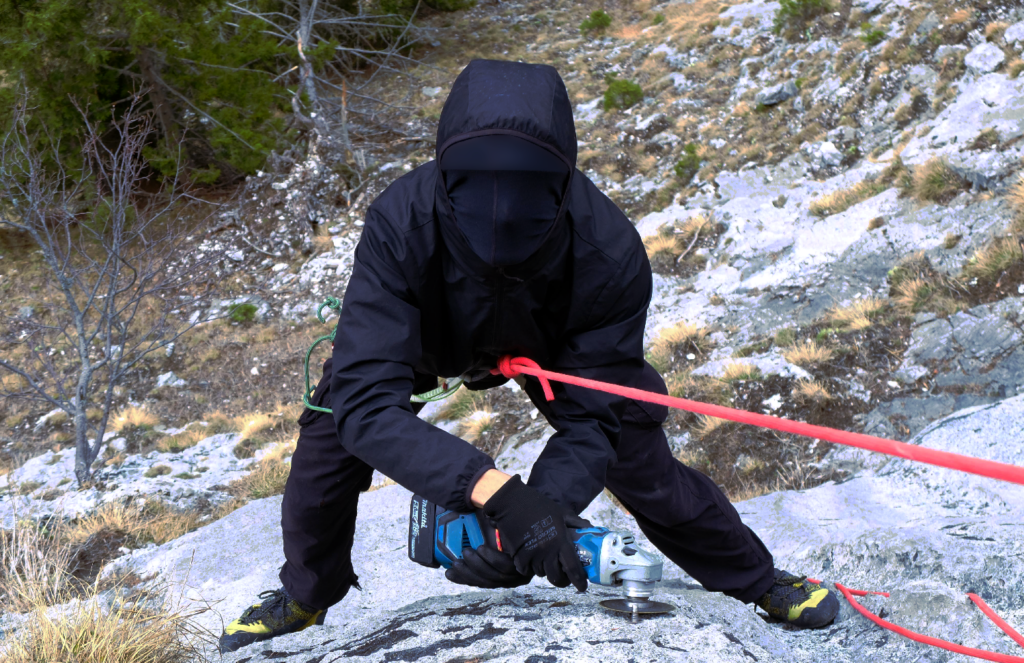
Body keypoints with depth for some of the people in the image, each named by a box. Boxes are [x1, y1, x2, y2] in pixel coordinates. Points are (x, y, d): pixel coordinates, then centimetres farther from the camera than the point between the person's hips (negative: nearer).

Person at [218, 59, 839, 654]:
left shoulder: (612, 255, -41)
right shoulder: (400, 226, -45)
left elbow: (590, 421, -32)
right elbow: (367, 403, -49)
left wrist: (539, 512, -53)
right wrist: (498, 491, -62)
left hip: (555, 347, 0)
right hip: (427, 333, 0)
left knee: (644, 469, -1)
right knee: (327, 447, -7)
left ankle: (755, 578, 30)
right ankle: (304, 597, 26)